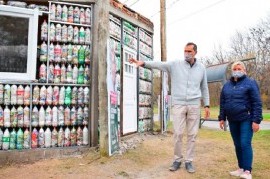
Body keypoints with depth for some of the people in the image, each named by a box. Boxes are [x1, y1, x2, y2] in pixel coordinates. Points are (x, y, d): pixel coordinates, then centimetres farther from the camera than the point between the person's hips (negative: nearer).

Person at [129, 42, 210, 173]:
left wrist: (207, 105, 10)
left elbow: (204, 88, 14)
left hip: (194, 105, 2)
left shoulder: (201, 68, 9)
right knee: (178, 133, -1)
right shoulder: (175, 64, 2)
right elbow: (159, 64, -12)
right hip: (178, 105, -2)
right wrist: (143, 63, -28)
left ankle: (189, 161, 18)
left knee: (192, 134, 4)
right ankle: (177, 159, 17)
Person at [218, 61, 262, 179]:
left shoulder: (250, 83, -4)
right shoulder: (227, 85, 11)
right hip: (232, 121, 5)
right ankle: (241, 168, 22)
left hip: (246, 119, -5)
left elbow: (257, 103, -9)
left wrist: (256, 120, -15)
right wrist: (222, 118, 10)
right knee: (237, 145, 10)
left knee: (245, 144, -9)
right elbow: (222, 103, 14)